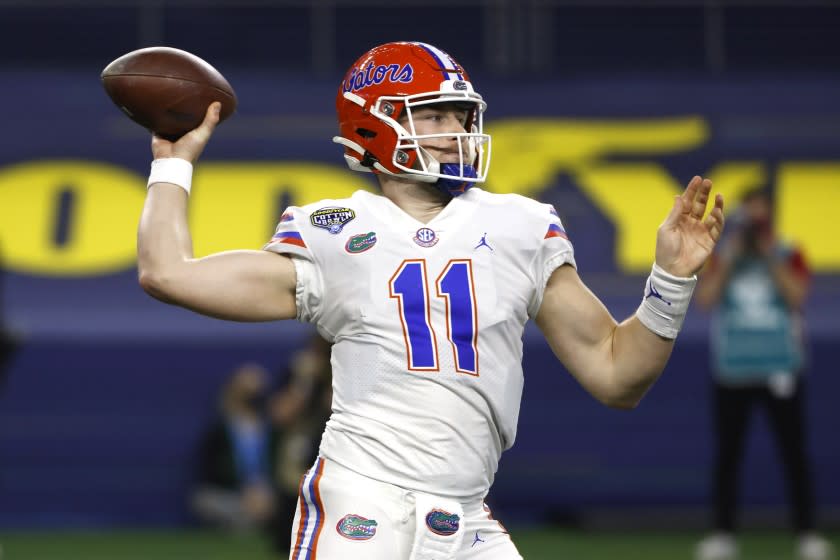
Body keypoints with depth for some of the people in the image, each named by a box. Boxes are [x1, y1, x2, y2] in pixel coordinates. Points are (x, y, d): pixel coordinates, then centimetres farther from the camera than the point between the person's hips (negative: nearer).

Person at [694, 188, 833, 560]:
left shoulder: (789, 257, 4)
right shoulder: (722, 258, 8)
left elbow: (796, 295, -13)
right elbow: (705, 298, -7)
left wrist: (768, 255, -12)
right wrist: (731, 256, -9)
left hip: (780, 372, -2)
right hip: (732, 372, 2)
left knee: (794, 453, -4)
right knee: (727, 455, 3)